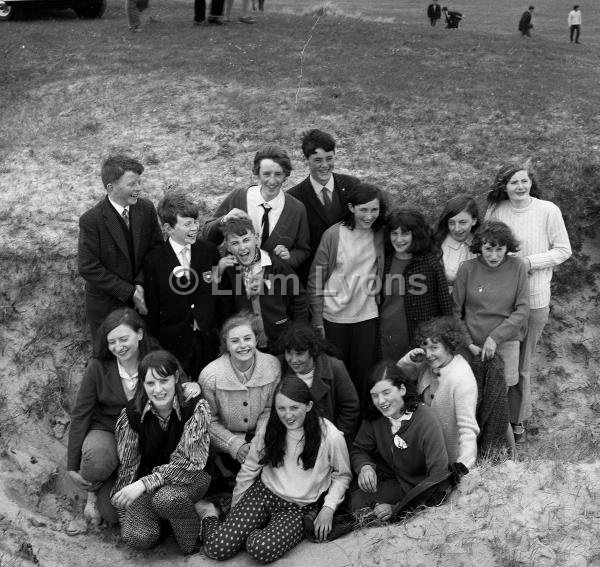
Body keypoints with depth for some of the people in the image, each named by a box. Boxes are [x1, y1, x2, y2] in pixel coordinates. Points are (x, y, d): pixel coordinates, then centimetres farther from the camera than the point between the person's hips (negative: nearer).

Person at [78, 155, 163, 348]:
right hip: (106, 306, -3)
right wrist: (129, 292, -20)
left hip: (142, 302, 4)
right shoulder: (91, 221, -20)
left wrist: (140, 284, -15)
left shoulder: (147, 209, -7)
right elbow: (88, 268, -19)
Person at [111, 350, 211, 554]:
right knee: (140, 537, -22)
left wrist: (145, 483, -29)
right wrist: (122, 509, 3)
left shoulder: (195, 407, -19)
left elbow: (187, 462, -21)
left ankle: (193, 541, -5)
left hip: (188, 478, -2)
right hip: (147, 480, 2)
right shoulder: (132, 413, -11)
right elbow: (127, 464, 0)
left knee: (165, 498, -35)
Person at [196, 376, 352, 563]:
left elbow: (342, 475, 2)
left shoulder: (331, 436, -15)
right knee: (217, 548, -14)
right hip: (262, 493, 2)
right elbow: (249, 468, 7)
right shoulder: (269, 429, -5)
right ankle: (209, 516, 18)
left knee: (260, 550, -30)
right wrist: (236, 509, 13)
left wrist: (329, 508, -9)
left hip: (298, 508, -2)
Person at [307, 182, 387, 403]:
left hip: (367, 316, 3)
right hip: (334, 316, -2)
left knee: (363, 375, 8)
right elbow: (316, 279, -6)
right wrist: (317, 321, -7)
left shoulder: (379, 235, 2)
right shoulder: (333, 234, -9)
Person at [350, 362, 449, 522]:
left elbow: (439, 476, -29)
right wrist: (364, 466, -23)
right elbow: (359, 450, 4)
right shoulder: (374, 416, -8)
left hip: (417, 486, -5)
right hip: (387, 478, 5)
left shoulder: (427, 421, -25)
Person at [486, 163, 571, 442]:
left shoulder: (548, 210, -7)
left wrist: (530, 262, -13)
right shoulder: (495, 210, -1)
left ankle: (518, 419, 25)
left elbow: (563, 250, -2)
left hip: (534, 298, -2)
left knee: (521, 364, 9)